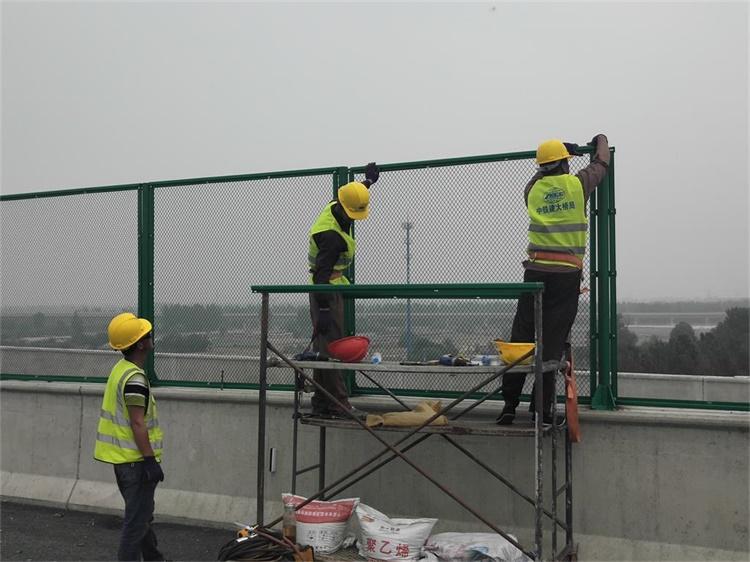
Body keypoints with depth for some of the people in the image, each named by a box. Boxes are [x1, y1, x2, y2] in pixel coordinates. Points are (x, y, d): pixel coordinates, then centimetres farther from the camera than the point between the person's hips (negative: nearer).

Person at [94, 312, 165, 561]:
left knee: (142, 515, 23)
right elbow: (138, 424, -24)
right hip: (135, 460, -10)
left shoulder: (120, 369, 9)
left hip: (122, 457, 10)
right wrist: (151, 460, -22)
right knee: (136, 521, -1)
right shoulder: (135, 378, -22)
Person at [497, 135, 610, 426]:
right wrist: (601, 140, 43)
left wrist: (559, 152, 46)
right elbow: (601, 162, 22)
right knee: (552, 341, 0)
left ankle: (509, 405, 6)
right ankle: (541, 407, 3)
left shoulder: (532, 189, 9)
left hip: (535, 270, 2)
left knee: (521, 336, 5)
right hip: (567, 274, -2)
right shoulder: (577, 184, 2)